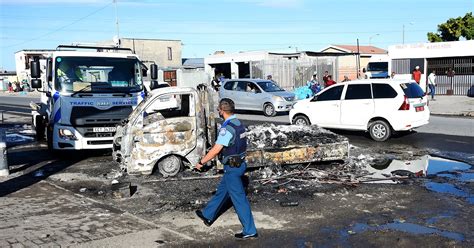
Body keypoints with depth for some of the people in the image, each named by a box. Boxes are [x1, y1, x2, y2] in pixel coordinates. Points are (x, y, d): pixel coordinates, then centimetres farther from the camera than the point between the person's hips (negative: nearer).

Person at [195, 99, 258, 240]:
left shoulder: (227, 128, -23)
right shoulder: (239, 124, 5)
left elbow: (216, 150, -22)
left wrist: (201, 162, -11)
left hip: (232, 168, -10)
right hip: (239, 164, 10)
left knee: (239, 199, -1)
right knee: (222, 191, 23)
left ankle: (250, 231, 7)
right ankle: (208, 215, 41)